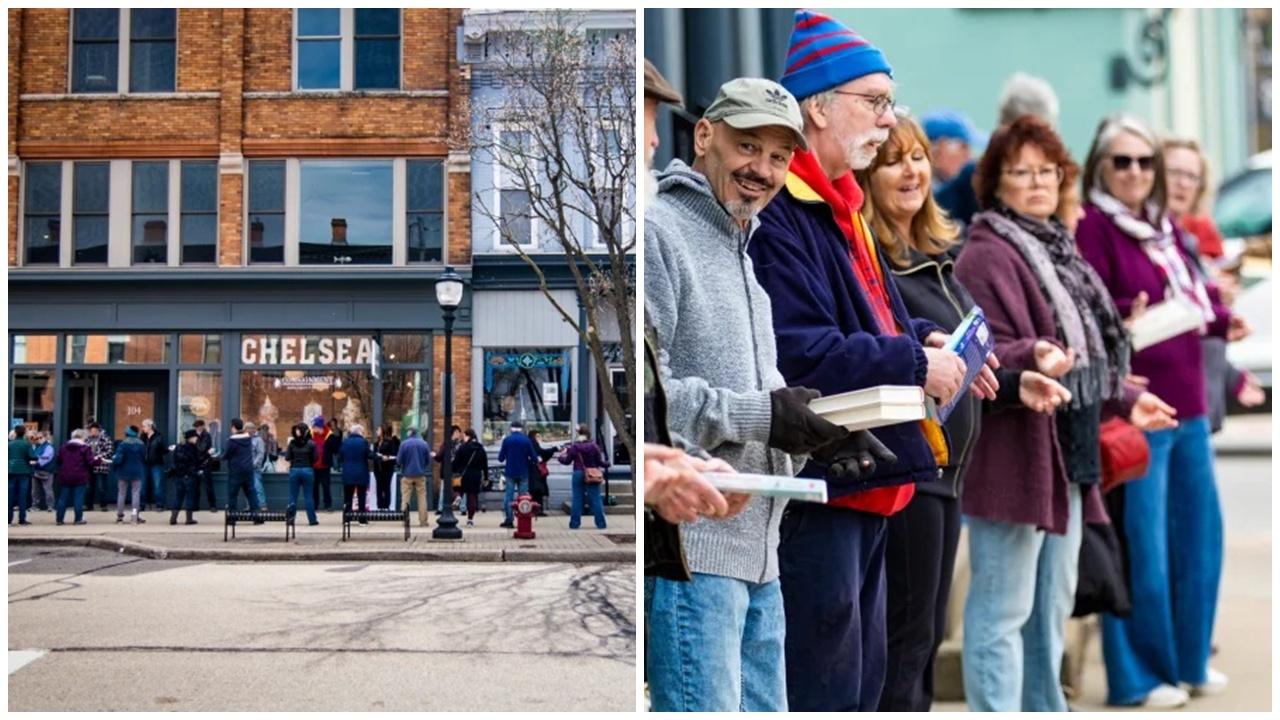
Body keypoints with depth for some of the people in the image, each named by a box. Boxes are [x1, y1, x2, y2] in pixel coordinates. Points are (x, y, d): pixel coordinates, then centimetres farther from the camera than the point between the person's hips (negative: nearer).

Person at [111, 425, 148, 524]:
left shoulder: (123, 444, -14)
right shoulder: (141, 444, -3)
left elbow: (118, 459, -18)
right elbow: (145, 459, 4)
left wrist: (113, 461, 1)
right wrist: (143, 471, 17)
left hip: (124, 472, -1)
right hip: (137, 473, 1)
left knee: (121, 493, 11)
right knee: (136, 493, 4)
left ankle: (120, 516, 15)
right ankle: (136, 516, -4)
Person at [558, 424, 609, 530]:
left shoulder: (573, 447, -4)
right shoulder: (593, 447, -6)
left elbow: (566, 461, 4)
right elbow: (600, 462, 0)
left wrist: (562, 455, 25)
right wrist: (607, 464, 21)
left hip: (578, 474, 1)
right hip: (592, 476, -1)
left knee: (576, 499, 6)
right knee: (595, 499, 3)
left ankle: (574, 523, 6)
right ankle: (600, 523, 2)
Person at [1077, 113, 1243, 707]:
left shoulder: (1165, 226, 15)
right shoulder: (1091, 228, -10)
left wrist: (1222, 321, 6)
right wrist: (1128, 320, -31)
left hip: (1188, 405, 8)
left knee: (1200, 535, 14)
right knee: (1142, 547, -3)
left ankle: (1188, 659, 29)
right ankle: (1137, 675, 11)